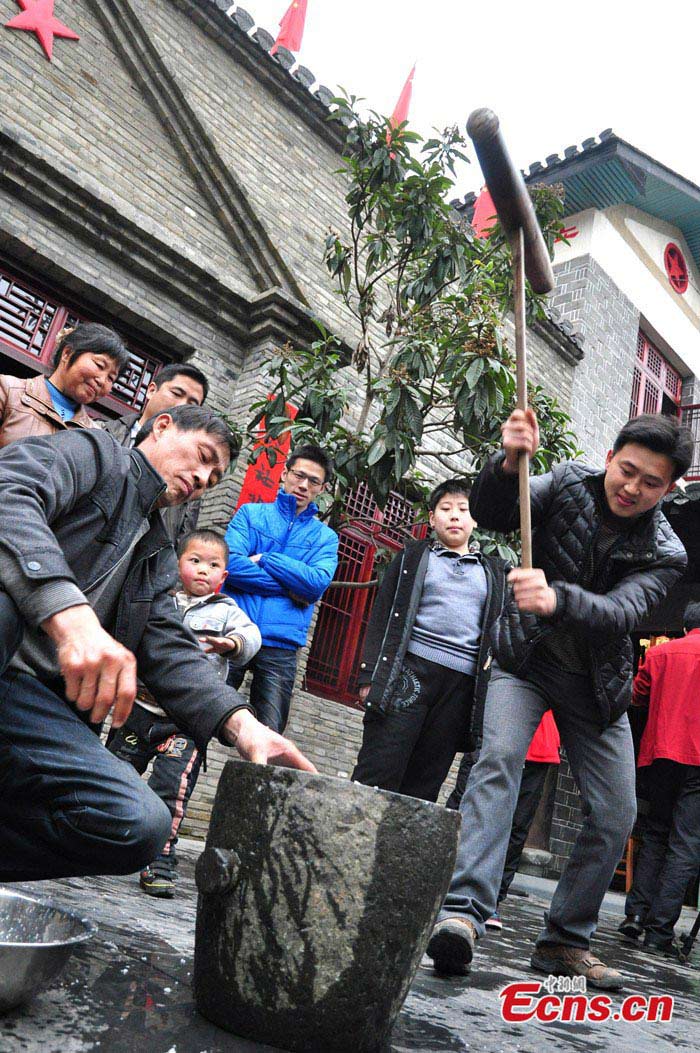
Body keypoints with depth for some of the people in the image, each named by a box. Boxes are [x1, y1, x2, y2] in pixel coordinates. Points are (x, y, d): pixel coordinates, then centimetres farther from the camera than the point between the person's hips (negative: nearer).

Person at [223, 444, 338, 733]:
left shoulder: (325, 537, 12)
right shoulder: (250, 513, 10)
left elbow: (318, 583, -7)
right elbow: (231, 563, -7)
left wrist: (265, 559, -7)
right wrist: (290, 588, -7)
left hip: (281, 646, 1)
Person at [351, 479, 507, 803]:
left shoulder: (493, 571, 20)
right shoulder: (413, 556, 14)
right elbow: (382, 617, 7)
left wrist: (489, 694, 4)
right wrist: (371, 676, -4)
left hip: (462, 685, 2)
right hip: (410, 671, -2)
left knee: (424, 785, 2)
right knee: (377, 776, -9)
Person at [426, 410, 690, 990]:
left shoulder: (665, 554, -11)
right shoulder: (571, 482, -9)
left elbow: (620, 614, -28)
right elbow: (491, 514, -19)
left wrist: (557, 599, -48)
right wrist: (509, 464, -39)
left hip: (596, 684, 3)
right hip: (526, 661, -2)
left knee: (616, 815, -1)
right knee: (499, 759, -26)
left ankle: (565, 940, 15)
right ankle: (463, 913, -31)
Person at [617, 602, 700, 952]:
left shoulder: (660, 652, 9)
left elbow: (637, 695, 14)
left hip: (660, 753, 3)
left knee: (655, 834, 15)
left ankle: (636, 912, 7)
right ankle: (659, 929, -4)